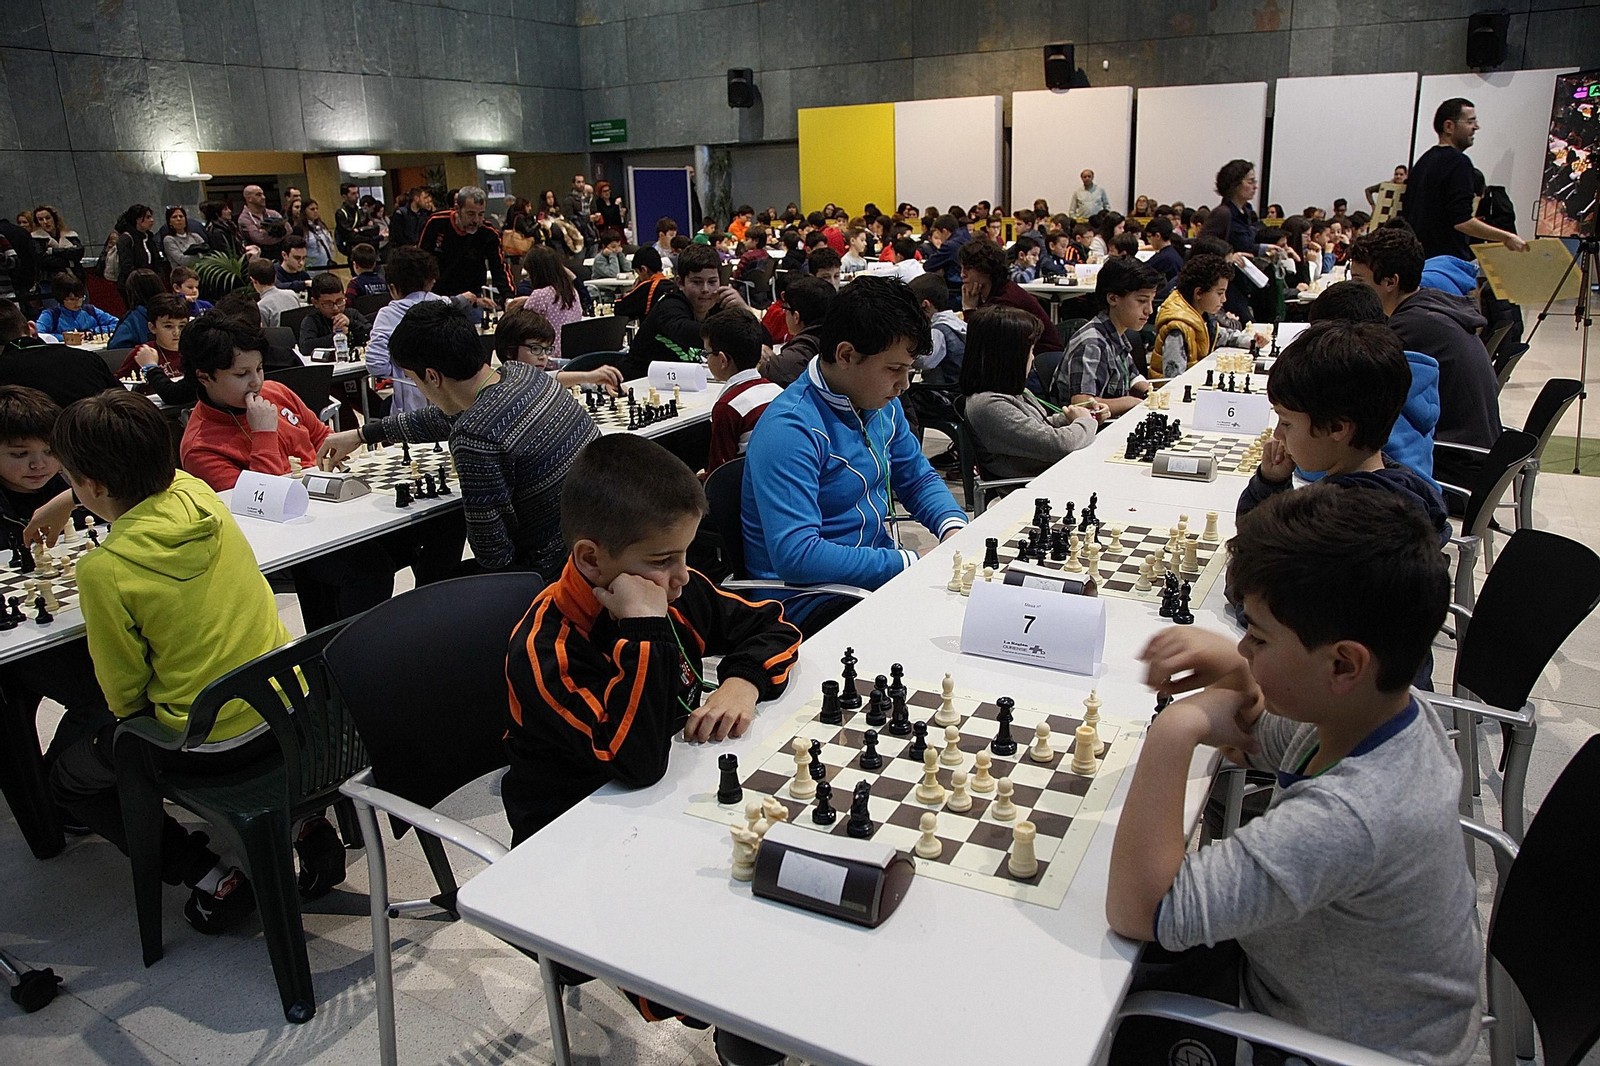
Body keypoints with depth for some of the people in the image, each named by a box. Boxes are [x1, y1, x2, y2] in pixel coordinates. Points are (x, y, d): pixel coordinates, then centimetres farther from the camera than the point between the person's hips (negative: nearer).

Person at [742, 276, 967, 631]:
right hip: (807, 598, -8)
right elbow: (795, 556, -31)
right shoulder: (790, 429, -23)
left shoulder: (883, 405, 5)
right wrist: (910, 563, -26)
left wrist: (955, 528, -2)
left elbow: (919, 479, 20)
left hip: (878, 569, 8)